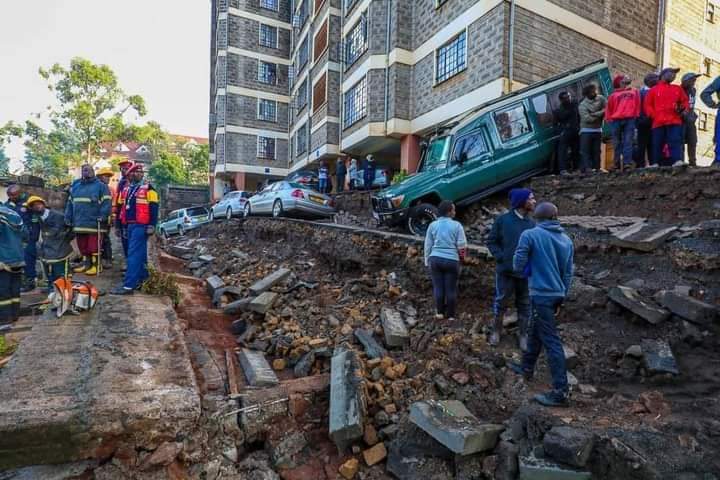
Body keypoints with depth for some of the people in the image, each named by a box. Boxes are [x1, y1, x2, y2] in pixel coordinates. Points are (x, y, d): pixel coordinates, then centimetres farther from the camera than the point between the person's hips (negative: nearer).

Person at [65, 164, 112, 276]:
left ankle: (95, 265, 5)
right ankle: (86, 263, 23)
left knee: (94, 246, -3)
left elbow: (106, 202, -9)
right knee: (82, 246, 13)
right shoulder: (75, 186, 19)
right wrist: (68, 217, 16)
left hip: (94, 223, -6)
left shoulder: (100, 186, 0)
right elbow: (70, 203, 22)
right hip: (79, 223, 6)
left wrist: (103, 215, -20)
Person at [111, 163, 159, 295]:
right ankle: (143, 277, 29)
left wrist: (151, 225, -16)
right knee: (140, 254, 17)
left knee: (134, 254, -13)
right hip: (130, 225, 8)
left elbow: (154, 208, -10)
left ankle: (129, 285, -15)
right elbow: (122, 207, 22)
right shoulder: (126, 190, 17)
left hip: (141, 226, -8)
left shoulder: (148, 189, -5)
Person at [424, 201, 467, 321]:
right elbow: (462, 245, -4)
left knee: (438, 286, 10)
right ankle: (450, 315, 13)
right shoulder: (457, 225, -3)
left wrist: (427, 261, 15)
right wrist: (462, 256, 15)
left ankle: (439, 312, 14)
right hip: (452, 260, -2)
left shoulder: (433, 225, 5)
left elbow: (428, 245, 7)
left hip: (435, 259, 2)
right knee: (451, 288, 6)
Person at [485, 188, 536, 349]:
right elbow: (491, 241, 1)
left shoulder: (532, 224, 4)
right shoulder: (503, 220, -3)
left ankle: (523, 335, 24)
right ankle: (496, 331, 26)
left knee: (525, 305, 10)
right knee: (501, 301, 6)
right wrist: (501, 257, -11)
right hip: (506, 270, -2)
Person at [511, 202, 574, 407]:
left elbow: (518, 265, -10)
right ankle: (527, 367, 41)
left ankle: (560, 391, 0)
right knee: (536, 331, 24)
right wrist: (561, 298, 22)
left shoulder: (530, 235, -10)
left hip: (541, 293, -7)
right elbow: (568, 273, 13)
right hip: (557, 294, 7)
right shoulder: (566, 240, 9)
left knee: (551, 341, -5)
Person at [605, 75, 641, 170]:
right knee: (617, 143, 1)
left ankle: (627, 162, -16)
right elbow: (609, 108, 14)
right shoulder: (614, 95, 18)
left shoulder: (634, 92, 22)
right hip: (616, 120, 0)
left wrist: (636, 116, 3)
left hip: (630, 119, 0)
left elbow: (637, 105, 14)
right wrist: (609, 119, 2)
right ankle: (617, 164, 4)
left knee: (628, 142, -9)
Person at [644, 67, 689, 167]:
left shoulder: (678, 89, 24)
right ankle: (657, 164, 0)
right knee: (658, 144, -2)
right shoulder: (653, 90, 15)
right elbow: (648, 105, 8)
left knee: (675, 141, -13)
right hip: (658, 123, -1)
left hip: (674, 121, 1)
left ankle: (677, 161, -25)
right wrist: (654, 116, -7)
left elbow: (685, 101, 24)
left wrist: (684, 108, 2)